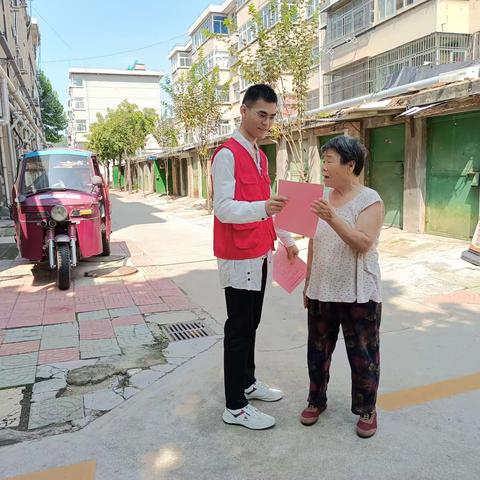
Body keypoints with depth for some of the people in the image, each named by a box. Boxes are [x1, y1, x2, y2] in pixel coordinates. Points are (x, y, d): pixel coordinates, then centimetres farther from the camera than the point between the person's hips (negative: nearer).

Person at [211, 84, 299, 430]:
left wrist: (286, 238, 19)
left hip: (261, 255, 8)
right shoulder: (227, 154, -13)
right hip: (239, 257, -8)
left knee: (251, 324, 18)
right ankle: (235, 407, 11)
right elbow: (223, 208, -23)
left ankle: (247, 382, 34)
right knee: (239, 329, -1)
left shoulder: (260, 156, 15)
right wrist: (262, 208, -38)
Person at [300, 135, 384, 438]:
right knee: (318, 350, 15)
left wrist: (333, 218, -30)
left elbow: (363, 243, -21)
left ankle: (366, 409, 28)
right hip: (322, 291, 5)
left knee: (362, 354, 8)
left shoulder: (370, 200, -9)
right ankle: (317, 400, 34)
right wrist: (308, 283, 13)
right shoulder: (323, 197, 7)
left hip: (358, 294, -5)